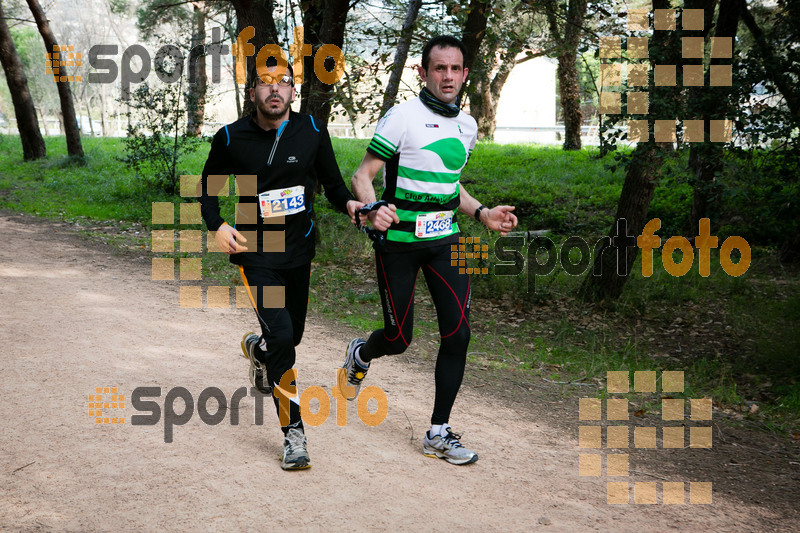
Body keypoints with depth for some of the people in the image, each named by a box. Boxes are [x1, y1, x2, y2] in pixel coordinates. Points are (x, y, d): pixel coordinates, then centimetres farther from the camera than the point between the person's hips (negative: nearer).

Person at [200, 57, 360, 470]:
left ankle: (258, 348, 54)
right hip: (254, 253, -3)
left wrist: (348, 203, -15)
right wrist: (217, 226, -9)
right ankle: (293, 433, -6)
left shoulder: (312, 131, -1)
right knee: (281, 336, -17)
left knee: (292, 335, 16)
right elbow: (208, 185, 8)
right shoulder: (231, 138, -6)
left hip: (299, 251, 4)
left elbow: (331, 181, 7)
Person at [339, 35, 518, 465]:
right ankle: (360, 354, 41)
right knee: (398, 340, 2)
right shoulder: (403, 117, -11)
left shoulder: (467, 125, 10)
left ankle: (438, 433, 7)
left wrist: (482, 214, 10)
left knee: (458, 333, -6)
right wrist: (372, 211, -31)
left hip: (445, 238, 5)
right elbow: (362, 176, -11)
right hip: (398, 239, -5)